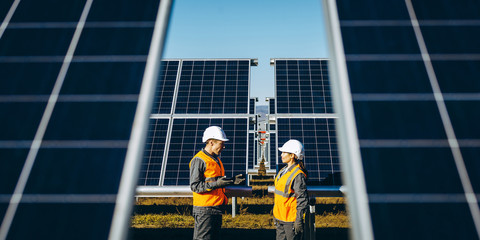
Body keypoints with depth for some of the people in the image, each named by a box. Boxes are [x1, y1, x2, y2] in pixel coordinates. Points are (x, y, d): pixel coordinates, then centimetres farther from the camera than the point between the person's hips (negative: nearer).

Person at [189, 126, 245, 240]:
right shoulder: (199, 160, -13)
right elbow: (195, 186, -18)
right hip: (205, 209, -9)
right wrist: (216, 184, -28)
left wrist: (232, 180, 9)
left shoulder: (216, 159, 16)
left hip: (217, 207, 9)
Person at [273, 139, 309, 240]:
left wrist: (299, 220, -17)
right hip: (280, 217, 8)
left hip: (291, 218, -8)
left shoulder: (298, 175, -20)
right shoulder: (284, 170, 7)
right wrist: (275, 213, 18)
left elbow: (303, 200, -19)